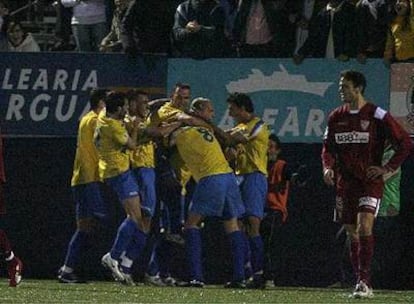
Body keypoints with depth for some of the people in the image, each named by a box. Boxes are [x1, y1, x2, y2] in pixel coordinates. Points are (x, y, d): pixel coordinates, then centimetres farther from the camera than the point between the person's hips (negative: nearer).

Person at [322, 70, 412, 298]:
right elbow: (328, 148, 16)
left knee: (364, 227, -19)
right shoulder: (336, 117, 8)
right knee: (352, 234, 6)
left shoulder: (376, 115, -6)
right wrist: (327, 167, -4)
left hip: (370, 182, -5)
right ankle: (361, 284, 15)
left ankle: (364, 282, -21)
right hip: (345, 183, 5)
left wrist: (388, 168, -9)